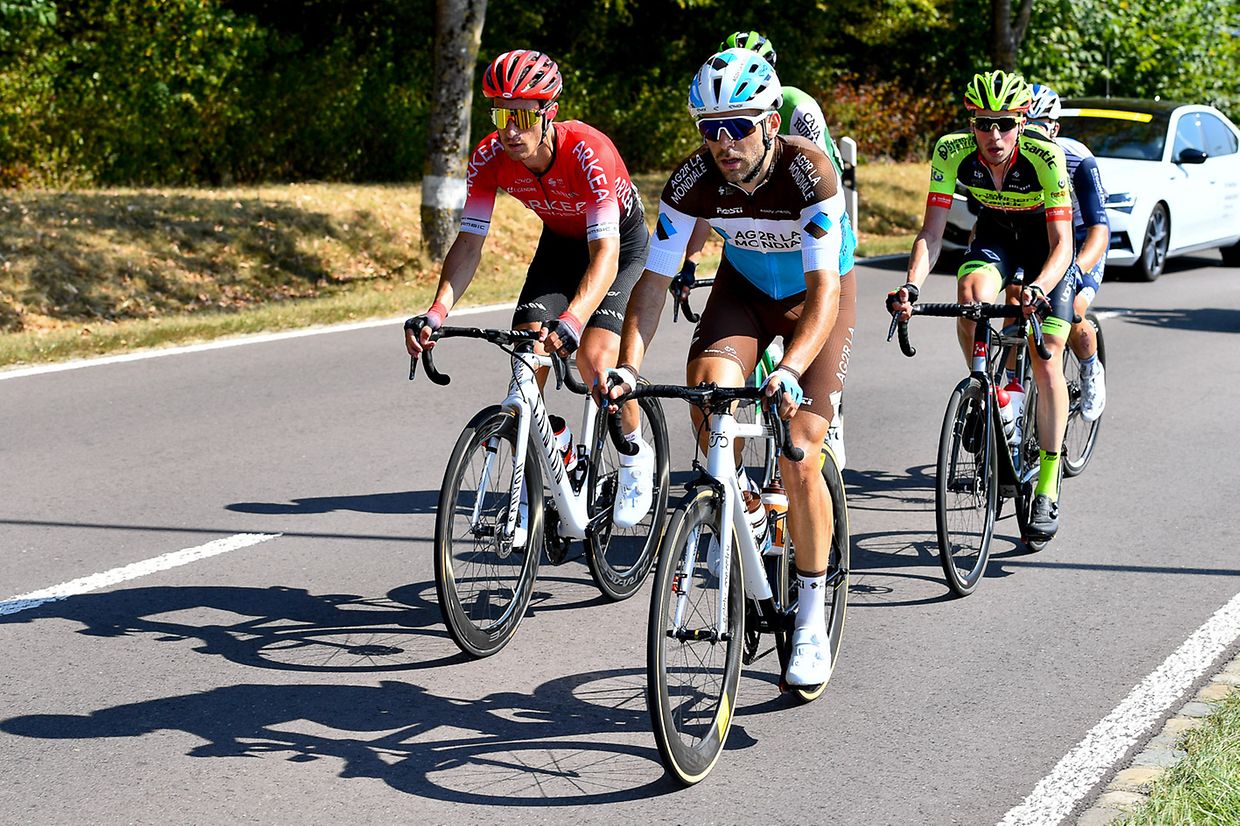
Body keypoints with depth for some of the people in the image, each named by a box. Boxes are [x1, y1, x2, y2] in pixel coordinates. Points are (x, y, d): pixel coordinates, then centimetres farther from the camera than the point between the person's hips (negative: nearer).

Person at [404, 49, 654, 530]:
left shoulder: (589, 152, -37)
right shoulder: (490, 158, -23)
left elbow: (604, 255, -43)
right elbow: (469, 242, -22)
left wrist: (571, 322, -59)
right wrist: (436, 312, -39)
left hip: (620, 241, -5)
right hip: (559, 241, 5)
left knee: (594, 360, -23)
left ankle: (636, 454, 6)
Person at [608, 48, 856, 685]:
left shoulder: (809, 172, -34)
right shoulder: (693, 180, -24)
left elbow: (824, 291, -41)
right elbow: (654, 280, -20)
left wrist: (789, 372, -56)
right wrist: (627, 367, -34)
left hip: (816, 295, -3)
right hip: (743, 286, 3)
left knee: (798, 458, -13)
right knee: (709, 385, -29)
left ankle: (812, 619, 3)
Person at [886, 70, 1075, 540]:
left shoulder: (1045, 157, -33)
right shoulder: (952, 152, -26)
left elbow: (1061, 244, -33)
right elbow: (931, 233, -24)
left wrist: (1038, 289, -53)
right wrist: (911, 287, -42)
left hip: (1047, 239, -2)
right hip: (995, 233, 2)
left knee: (1046, 363, -10)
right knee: (972, 296, -32)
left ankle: (1047, 490, 1)